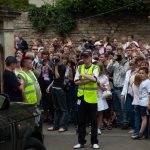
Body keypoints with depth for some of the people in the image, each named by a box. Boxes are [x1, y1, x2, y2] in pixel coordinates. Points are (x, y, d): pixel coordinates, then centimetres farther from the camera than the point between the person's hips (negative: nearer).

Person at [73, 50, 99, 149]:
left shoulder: (95, 68, -2)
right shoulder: (79, 68, 8)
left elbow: (94, 79, -20)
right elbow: (76, 81, -1)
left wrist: (83, 75, -15)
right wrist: (88, 80, -13)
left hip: (92, 98, -3)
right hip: (81, 97, 3)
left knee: (94, 121, 4)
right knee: (81, 121, 8)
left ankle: (94, 142, 13)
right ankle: (81, 142, 16)